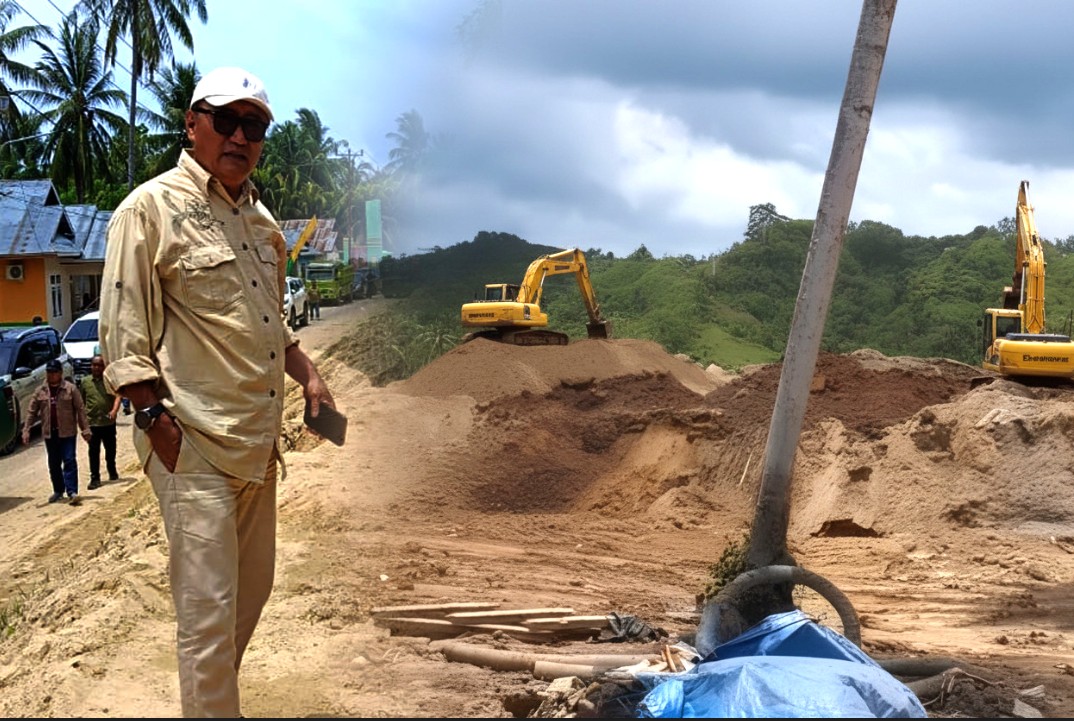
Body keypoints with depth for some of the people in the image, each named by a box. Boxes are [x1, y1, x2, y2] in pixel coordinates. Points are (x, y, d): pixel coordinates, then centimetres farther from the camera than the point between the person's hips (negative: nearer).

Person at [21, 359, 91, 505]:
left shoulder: (70, 389, -5)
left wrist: (85, 429, -8)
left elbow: (80, 410, -5)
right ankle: (58, 491, 24)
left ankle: (72, 492, -12)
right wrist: (26, 430, -1)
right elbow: (32, 412, 7)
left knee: (69, 461, -8)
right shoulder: (40, 391, 5)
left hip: (67, 432, -4)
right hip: (49, 433, 4)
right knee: (54, 464, 12)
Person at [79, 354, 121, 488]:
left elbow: (117, 396, -9)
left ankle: (112, 472, 34)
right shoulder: (84, 381, 4)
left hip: (108, 422, 0)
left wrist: (114, 410, -26)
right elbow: (81, 401, 10)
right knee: (94, 452, 0)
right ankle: (94, 478, 5)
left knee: (111, 450, 15)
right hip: (92, 423, 0)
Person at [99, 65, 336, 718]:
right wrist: (158, 419, -19)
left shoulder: (260, 218, 16)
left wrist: (308, 373, 13)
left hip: (259, 442, 8)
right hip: (193, 444, -8)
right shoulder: (152, 208, -8)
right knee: (208, 608, -5)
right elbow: (124, 333, -12)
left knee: (252, 590, 17)